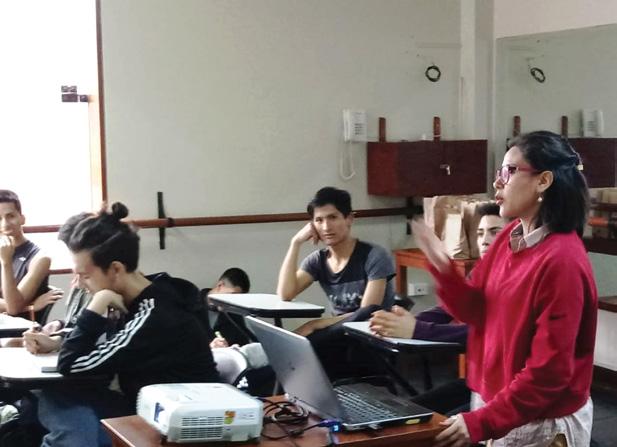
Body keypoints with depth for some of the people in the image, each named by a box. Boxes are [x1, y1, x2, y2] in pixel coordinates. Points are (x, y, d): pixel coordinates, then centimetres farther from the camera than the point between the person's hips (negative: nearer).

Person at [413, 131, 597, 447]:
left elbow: (549, 371, -22)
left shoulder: (562, 261, -23)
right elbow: (476, 311, 5)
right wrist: (442, 267, -12)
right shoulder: (509, 237, 2)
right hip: (494, 403, 7)